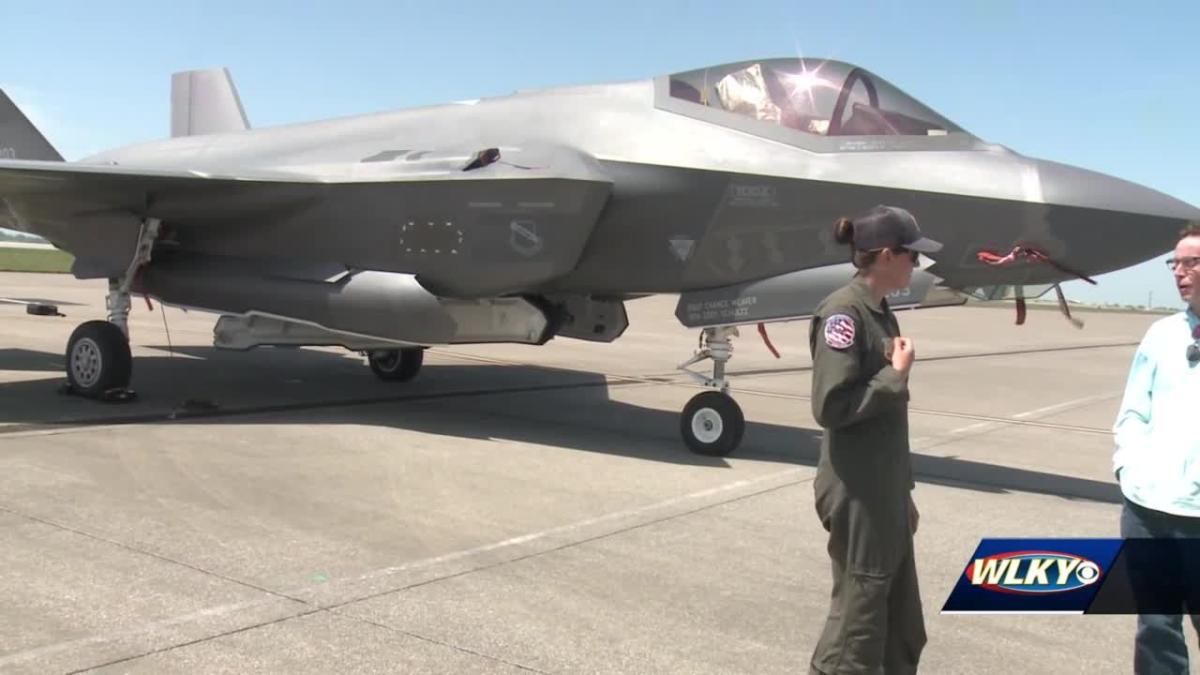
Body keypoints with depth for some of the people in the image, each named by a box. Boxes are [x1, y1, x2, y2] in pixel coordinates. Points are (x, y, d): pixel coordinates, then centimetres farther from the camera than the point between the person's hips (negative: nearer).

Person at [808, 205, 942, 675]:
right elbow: (831, 405, -24)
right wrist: (897, 374, -13)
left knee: (902, 627, 17)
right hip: (857, 496, -9)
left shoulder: (880, 311, 11)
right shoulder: (844, 312, -15)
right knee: (858, 624, 0)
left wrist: (904, 491, 19)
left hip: (886, 493, 9)